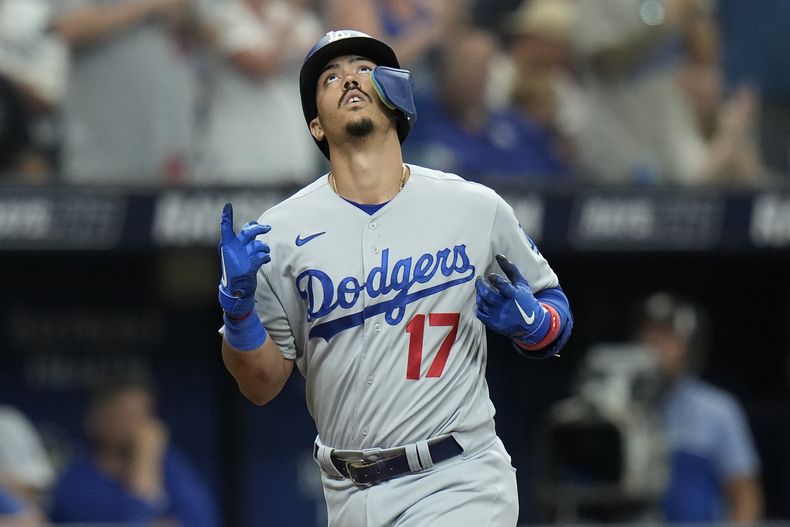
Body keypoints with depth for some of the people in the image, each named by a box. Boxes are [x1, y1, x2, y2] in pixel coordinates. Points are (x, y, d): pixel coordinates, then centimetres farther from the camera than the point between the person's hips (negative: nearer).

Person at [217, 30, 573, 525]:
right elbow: (262, 386, 4)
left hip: (459, 484, -2)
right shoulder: (282, 233, 1)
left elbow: (555, 307, 14)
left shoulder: (477, 209, 2)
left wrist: (528, 322, -9)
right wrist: (238, 306, -13)